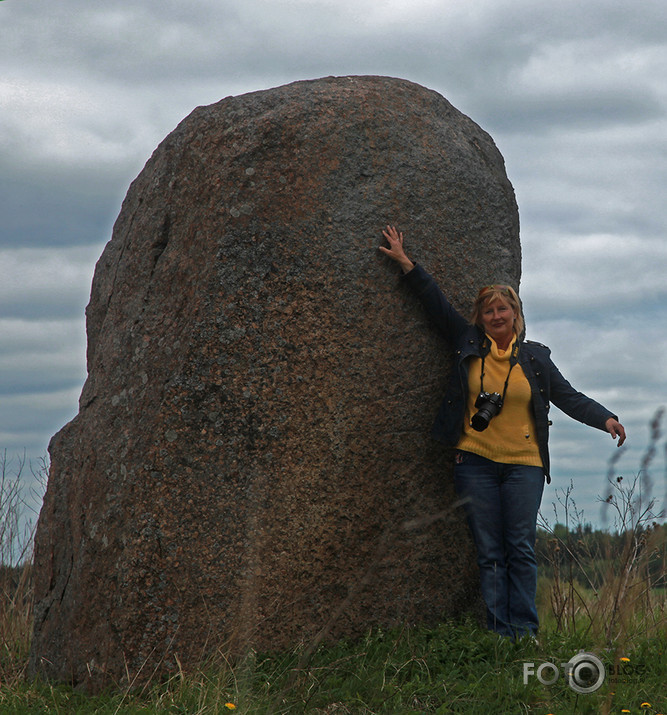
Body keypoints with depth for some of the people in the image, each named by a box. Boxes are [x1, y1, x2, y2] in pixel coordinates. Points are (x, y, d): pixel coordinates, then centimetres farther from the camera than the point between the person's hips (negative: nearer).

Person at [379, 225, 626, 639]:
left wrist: (604, 418, -4)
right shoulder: (469, 344, 8)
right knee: (489, 553, -1)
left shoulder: (535, 357, 9)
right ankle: (499, 635, 0)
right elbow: (436, 302, 10)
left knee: (521, 549, -4)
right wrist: (406, 263, 9)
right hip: (475, 463, 0)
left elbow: (568, 397, 10)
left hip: (523, 465, 0)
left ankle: (524, 632, -1)